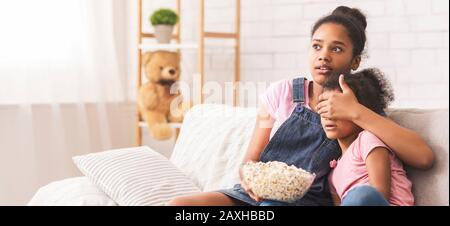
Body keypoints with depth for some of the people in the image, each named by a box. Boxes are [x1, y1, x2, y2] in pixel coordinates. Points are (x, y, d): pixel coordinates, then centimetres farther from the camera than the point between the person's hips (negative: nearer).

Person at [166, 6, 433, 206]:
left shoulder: (361, 112, 4)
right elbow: (251, 158, 10)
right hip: (259, 195, 2)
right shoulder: (282, 92, 7)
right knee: (178, 205, -25)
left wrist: (356, 112, -17)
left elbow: (424, 157, -12)